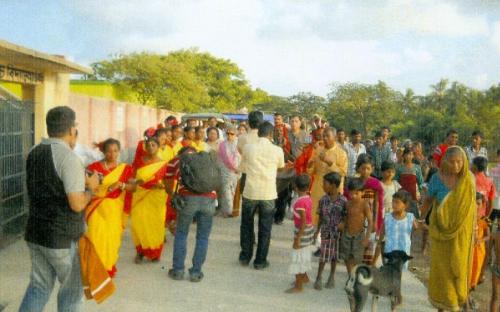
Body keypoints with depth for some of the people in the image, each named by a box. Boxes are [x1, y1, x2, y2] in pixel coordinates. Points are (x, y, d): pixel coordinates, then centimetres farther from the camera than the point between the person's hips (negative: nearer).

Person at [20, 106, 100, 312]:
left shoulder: (34, 153, 6)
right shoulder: (68, 157, -19)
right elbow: (77, 205, -22)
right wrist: (91, 187, -4)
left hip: (35, 233, 7)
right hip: (62, 237, -7)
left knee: (39, 286, 17)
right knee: (72, 290, 11)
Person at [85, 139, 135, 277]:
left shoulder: (125, 168, 4)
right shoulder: (95, 166, 2)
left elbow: (133, 187, -4)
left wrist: (120, 184, -21)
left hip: (114, 210, 1)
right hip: (98, 208, -1)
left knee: (112, 238, 4)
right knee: (96, 237, -6)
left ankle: (109, 268, 22)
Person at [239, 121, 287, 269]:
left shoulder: (247, 148, -4)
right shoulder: (277, 150, -7)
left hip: (250, 192, 1)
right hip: (268, 194, -1)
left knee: (246, 226, 17)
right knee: (265, 229, 9)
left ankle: (245, 256, 27)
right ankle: (260, 260, 15)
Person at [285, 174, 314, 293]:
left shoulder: (300, 202, -25)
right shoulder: (308, 199, 0)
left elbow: (303, 222, -25)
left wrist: (297, 238, -21)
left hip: (302, 231, -9)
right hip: (308, 230, 9)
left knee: (297, 258, 2)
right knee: (303, 255, 25)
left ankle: (298, 286, 10)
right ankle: (304, 277, 43)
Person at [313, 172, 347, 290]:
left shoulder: (343, 201, -12)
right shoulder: (323, 200, -5)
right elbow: (321, 217, 4)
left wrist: (343, 223, -22)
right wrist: (317, 231, 6)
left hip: (337, 232, -1)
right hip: (326, 231, 1)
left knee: (334, 255, 14)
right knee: (323, 255, 2)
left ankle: (332, 277, 32)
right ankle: (318, 278, 15)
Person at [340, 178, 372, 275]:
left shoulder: (364, 205, -16)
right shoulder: (348, 204, -2)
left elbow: (370, 221, -14)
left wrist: (367, 237, -17)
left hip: (359, 235, -5)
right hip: (347, 234, 5)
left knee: (356, 260, 3)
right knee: (347, 258, 15)